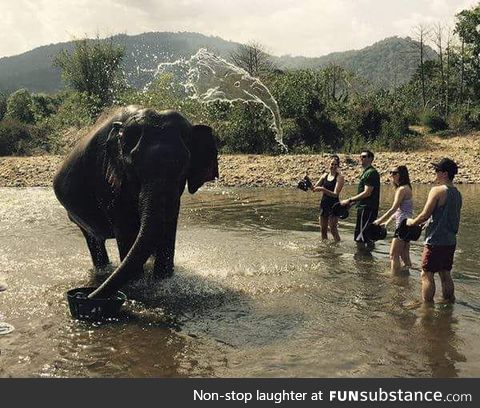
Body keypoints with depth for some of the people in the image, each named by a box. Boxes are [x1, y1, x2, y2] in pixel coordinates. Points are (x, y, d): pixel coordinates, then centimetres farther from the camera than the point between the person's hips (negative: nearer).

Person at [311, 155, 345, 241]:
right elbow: (314, 188, 10)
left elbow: (335, 194, -18)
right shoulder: (325, 175, 8)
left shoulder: (339, 177, -9)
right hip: (324, 204, 6)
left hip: (333, 205, -6)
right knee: (323, 229, 10)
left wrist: (323, 189, -28)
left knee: (333, 230, -9)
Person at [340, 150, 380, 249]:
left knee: (360, 239, -10)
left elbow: (367, 193, -21)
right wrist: (352, 202, 17)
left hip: (367, 209, -10)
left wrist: (350, 200, -18)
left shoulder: (371, 173, -14)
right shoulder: (366, 172, 18)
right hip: (363, 208, 10)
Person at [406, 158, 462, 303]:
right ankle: (449, 301, 24)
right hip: (450, 241, 8)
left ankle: (427, 305, 3)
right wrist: (427, 224, 21)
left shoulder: (437, 190, -15)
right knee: (445, 274, 17)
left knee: (427, 274, 0)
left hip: (436, 241, -8)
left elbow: (425, 215, -17)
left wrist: (412, 222, 2)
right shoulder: (457, 193, 10)